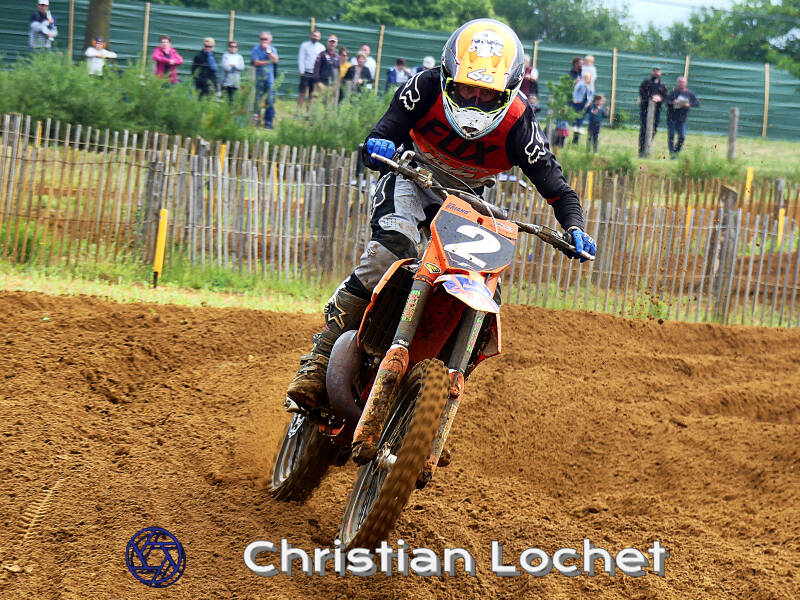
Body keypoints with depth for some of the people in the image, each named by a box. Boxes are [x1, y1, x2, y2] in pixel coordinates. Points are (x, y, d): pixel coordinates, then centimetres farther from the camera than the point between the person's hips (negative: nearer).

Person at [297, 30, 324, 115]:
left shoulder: (321, 47, 9)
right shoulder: (305, 45, 3)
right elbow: (301, 59, 1)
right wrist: (302, 71, -8)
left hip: (316, 74, 2)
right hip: (306, 73, -2)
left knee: (311, 95, 3)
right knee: (302, 93, -3)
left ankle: (308, 113, 9)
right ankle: (298, 112, 0)